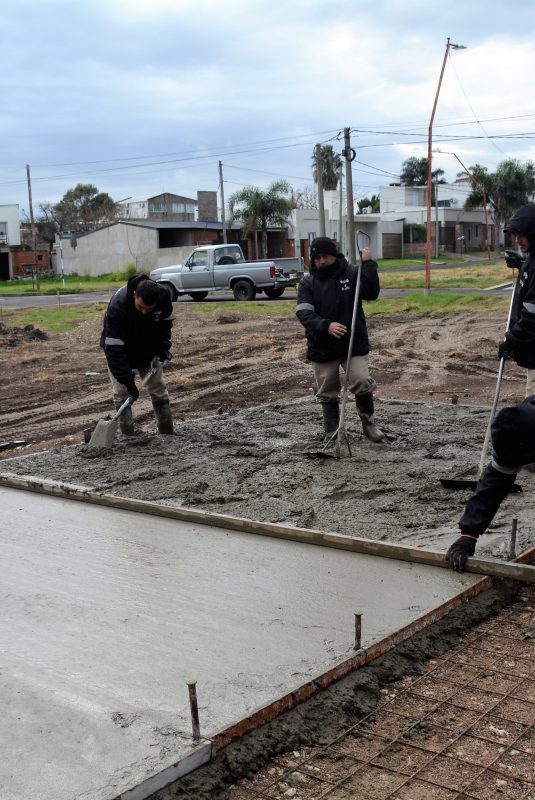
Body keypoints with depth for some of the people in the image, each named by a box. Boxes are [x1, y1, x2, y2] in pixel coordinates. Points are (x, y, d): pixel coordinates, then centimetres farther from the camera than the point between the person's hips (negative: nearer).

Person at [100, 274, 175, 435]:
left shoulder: (164, 295, -27)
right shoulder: (117, 305, -40)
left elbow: (165, 322, -3)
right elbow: (114, 348, -38)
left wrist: (164, 347, -16)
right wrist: (127, 380, -40)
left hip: (149, 349, 4)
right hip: (119, 349, -3)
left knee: (159, 390, 5)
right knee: (121, 393, -9)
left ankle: (168, 434, 13)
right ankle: (128, 438, -4)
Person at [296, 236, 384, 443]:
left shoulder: (351, 274, -1)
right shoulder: (307, 283, -1)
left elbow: (371, 293, -14)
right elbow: (304, 313, -13)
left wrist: (368, 264, -20)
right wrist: (326, 326, -29)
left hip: (354, 343, -1)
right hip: (322, 348, 1)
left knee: (362, 382, -14)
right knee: (328, 393, 9)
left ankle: (368, 424, 9)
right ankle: (331, 433, 23)